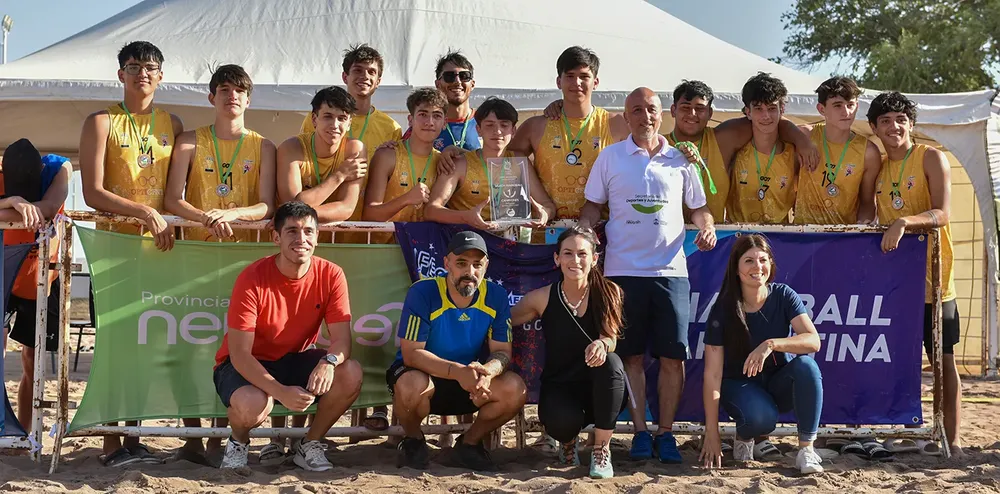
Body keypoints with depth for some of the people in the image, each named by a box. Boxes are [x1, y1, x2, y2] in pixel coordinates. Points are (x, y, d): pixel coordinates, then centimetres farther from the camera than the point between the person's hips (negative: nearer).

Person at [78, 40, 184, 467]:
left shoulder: (171, 124, 12)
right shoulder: (102, 122, 0)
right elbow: (92, 193, -8)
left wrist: (170, 224, -1)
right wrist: (145, 212, -18)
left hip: (160, 244, 4)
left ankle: (134, 437, 13)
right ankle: (111, 443, 2)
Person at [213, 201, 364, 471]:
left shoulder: (330, 275, -13)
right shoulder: (252, 279, -23)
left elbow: (342, 338, -16)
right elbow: (239, 354, -25)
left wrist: (329, 361, -42)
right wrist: (281, 392, -40)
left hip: (295, 360, 4)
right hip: (246, 366, -4)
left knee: (351, 374, -24)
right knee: (253, 405, -37)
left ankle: (310, 445, 2)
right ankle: (238, 442, 3)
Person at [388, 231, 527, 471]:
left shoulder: (495, 296, -8)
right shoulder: (423, 292, -20)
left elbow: (502, 351, -8)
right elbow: (411, 353, -23)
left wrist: (487, 371, -34)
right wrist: (457, 371, -39)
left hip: (468, 380, 4)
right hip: (423, 374, -3)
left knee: (515, 390, -23)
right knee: (412, 385, -38)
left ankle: (469, 443, 5)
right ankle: (413, 441, -2)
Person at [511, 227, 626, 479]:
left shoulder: (609, 293, -7)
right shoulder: (542, 298, -6)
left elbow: (611, 339, -15)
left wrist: (601, 345, -40)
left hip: (600, 391, 0)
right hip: (558, 385, 0)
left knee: (610, 362, -35)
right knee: (562, 422, -35)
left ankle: (602, 448, -15)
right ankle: (567, 440, 9)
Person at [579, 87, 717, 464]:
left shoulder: (681, 159, 10)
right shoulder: (610, 157, 7)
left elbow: (698, 207, 18)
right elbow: (593, 206, 10)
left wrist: (707, 227, -2)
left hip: (671, 269, 1)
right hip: (624, 270, -1)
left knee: (673, 355, -2)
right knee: (632, 355, 2)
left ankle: (665, 433, 9)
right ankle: (640, 432, 11)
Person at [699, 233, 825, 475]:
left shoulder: (783, 296, -11)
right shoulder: (722, 310, -15)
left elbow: (813, 341, -23)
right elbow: (713, 373, -17)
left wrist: (771, 344, -41)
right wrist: (711, 433, -21)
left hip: (780, 383, 2)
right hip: (741, 385, -2)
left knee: (806, 366, -31)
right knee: (761, 418, -35)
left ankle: (806, 449, -20)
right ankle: (743, 437, 3)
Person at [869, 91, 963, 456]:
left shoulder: (931, 158, -6)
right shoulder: (877, 167, 11)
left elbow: (943, 214, -19)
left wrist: (904, 222, -33)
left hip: (932, 277, -5)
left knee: (943, 359, 0)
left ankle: (953, 439, 4)